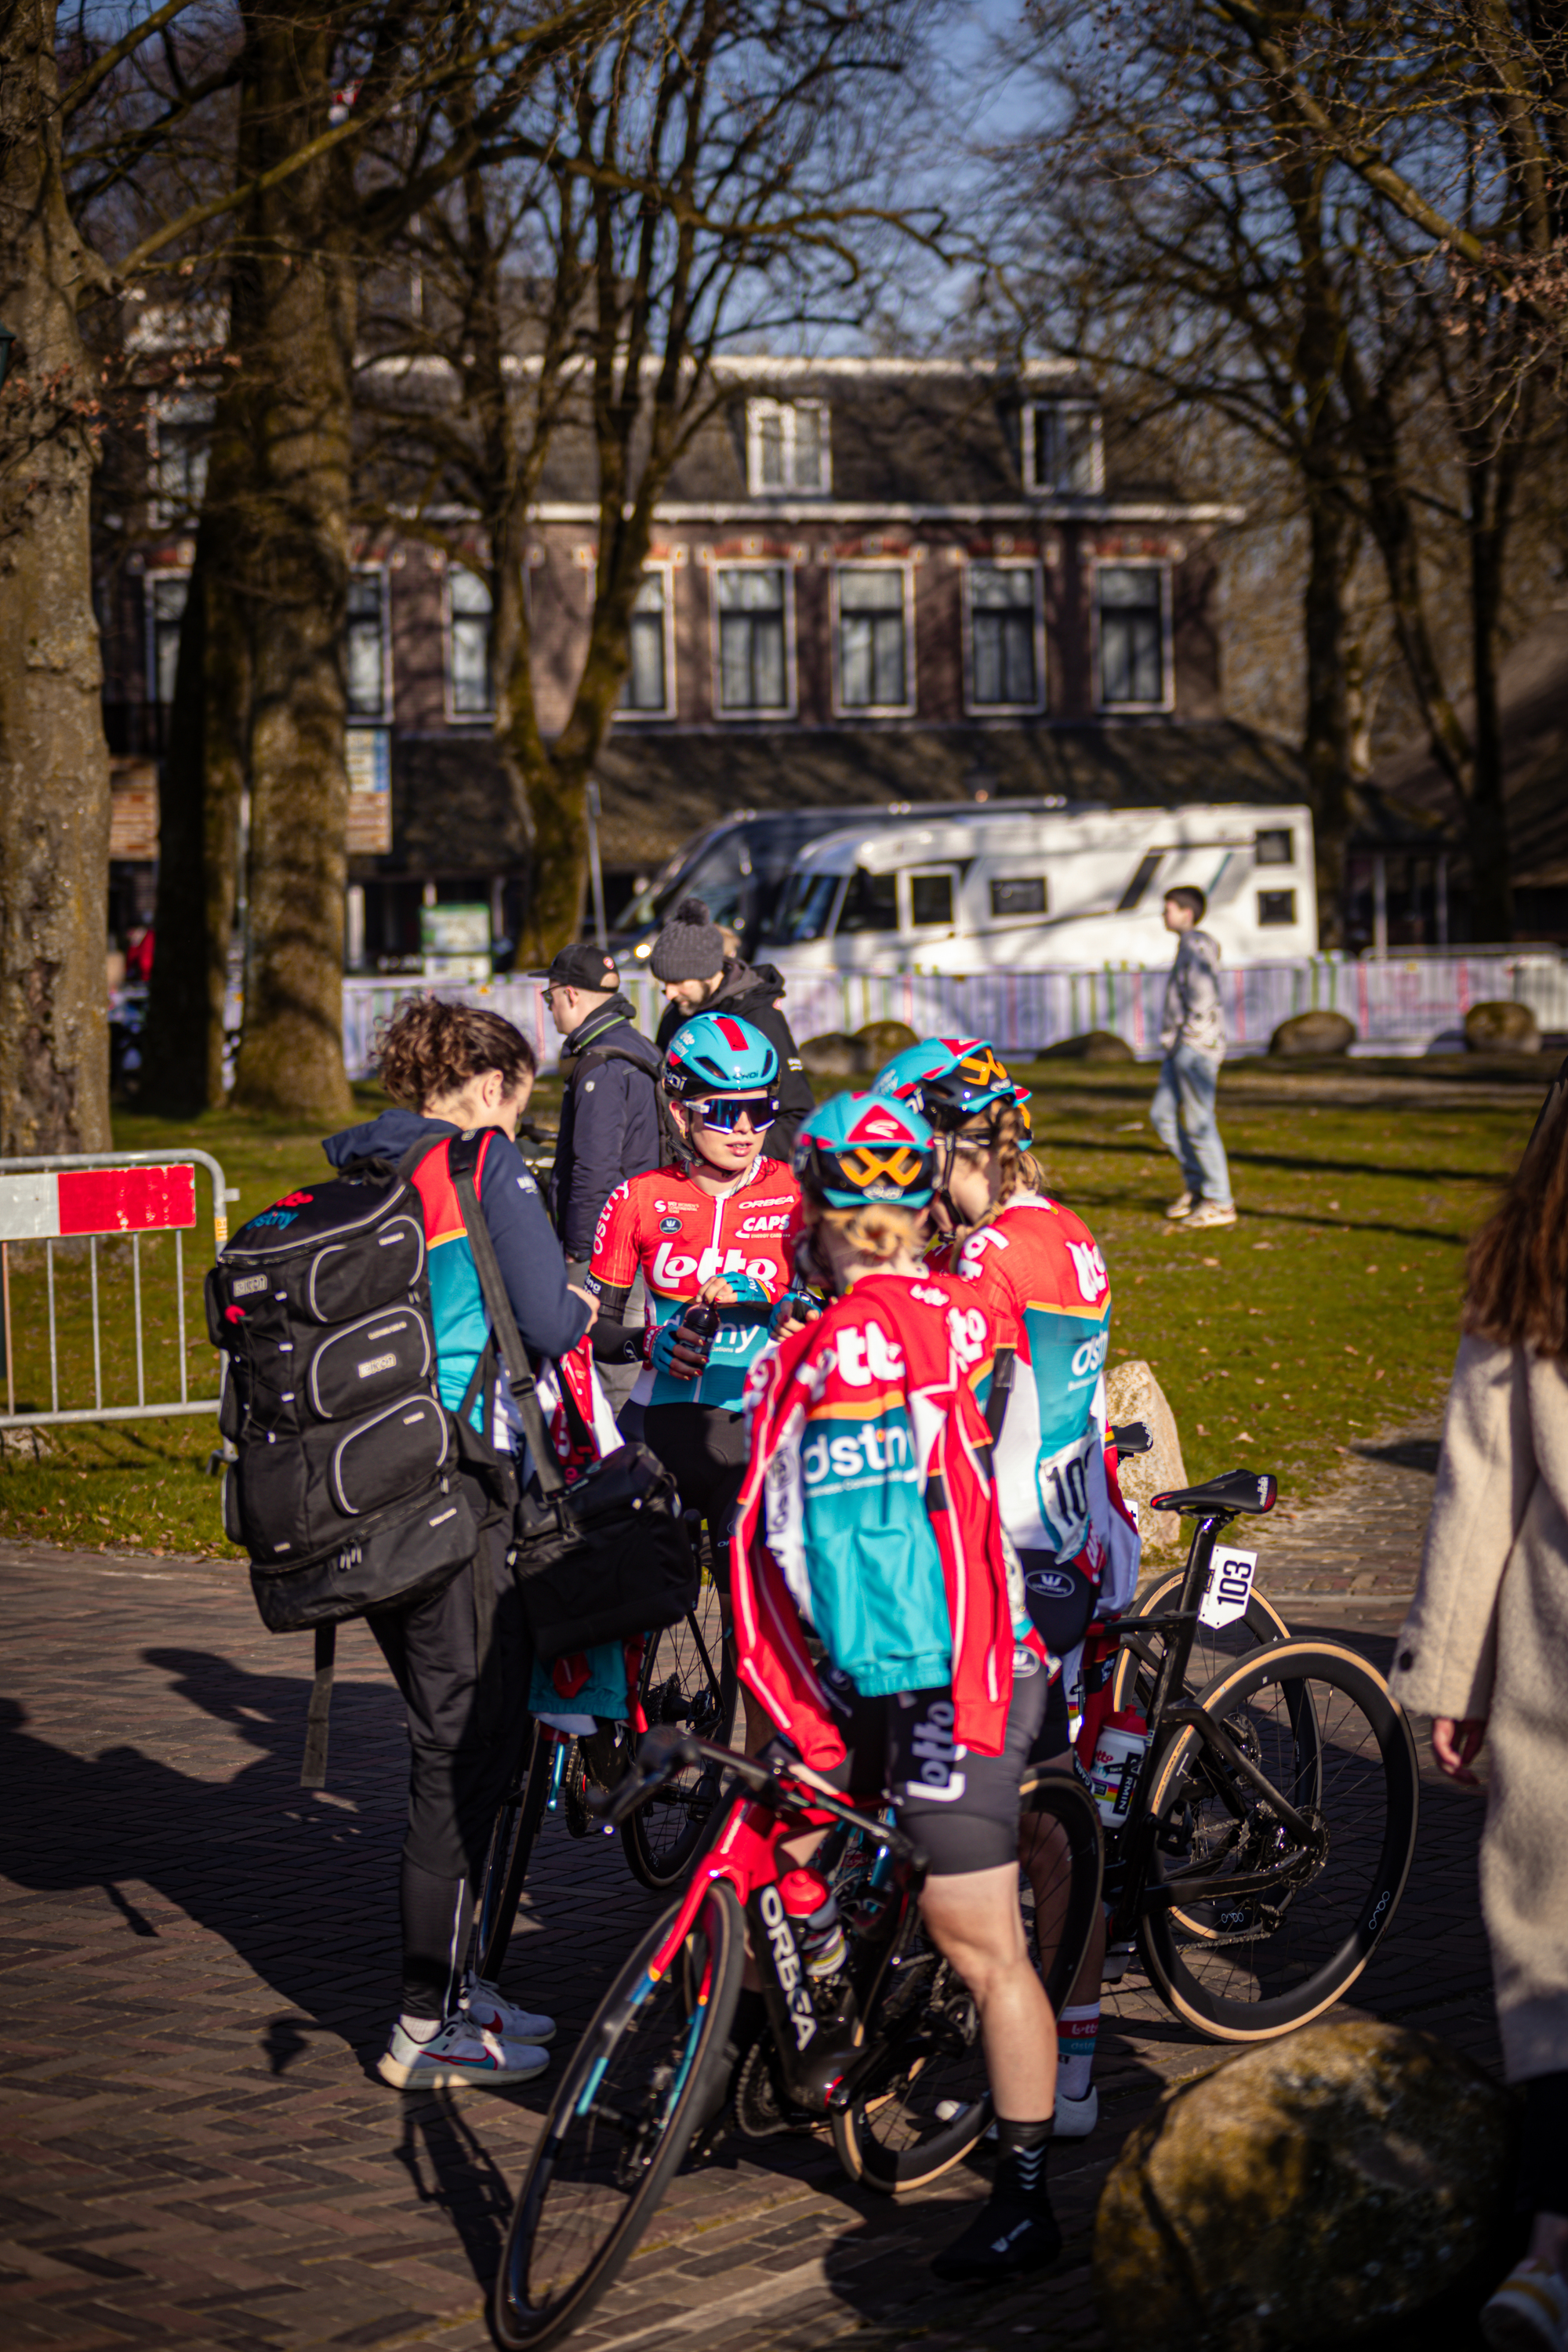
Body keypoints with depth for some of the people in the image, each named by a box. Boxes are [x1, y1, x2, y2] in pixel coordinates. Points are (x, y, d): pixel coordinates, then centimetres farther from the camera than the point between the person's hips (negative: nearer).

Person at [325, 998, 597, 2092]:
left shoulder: (352, 1172, 12)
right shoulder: (484, 1161, -8)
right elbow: (549, 1323, -12)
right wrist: (589, 1309, 12)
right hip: (452, 1485, -8)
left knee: (467, 1732, 19)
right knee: (468, 1745, -1)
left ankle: (448, 1986, 27)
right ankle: (432, 2028, 3)